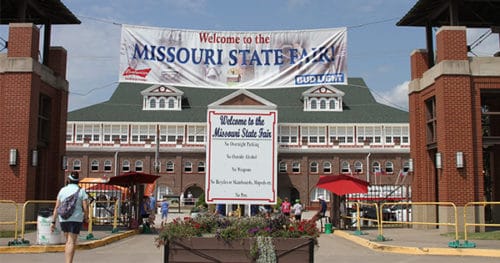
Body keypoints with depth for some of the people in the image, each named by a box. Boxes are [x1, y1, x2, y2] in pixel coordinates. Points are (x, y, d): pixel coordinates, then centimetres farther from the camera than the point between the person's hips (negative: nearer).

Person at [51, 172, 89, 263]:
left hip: (63, 219, 4)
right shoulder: (81, 191, -2)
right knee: (71, 243, -6)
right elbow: (85, 207, -8)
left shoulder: (62, 190, 7)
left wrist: (53, 222, 6)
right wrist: (86, 218, 11)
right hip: (76, 219, -4)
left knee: (68, 241, 19)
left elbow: (57, 207, 4)